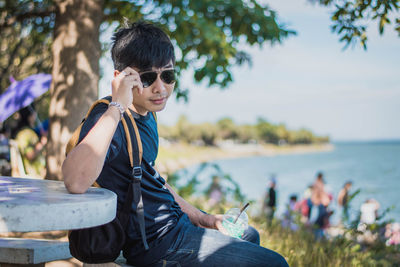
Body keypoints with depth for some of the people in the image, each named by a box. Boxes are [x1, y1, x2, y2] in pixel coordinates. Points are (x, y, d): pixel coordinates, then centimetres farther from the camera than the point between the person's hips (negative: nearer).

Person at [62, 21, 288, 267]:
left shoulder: (147, 115, 7)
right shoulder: (110, 119, -23)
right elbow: (76, 182, -43)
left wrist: (202, 218, 16)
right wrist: (117, 107, -39)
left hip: (174, 223, 10)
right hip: (158, 243, -10)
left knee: (248, 235, 32)